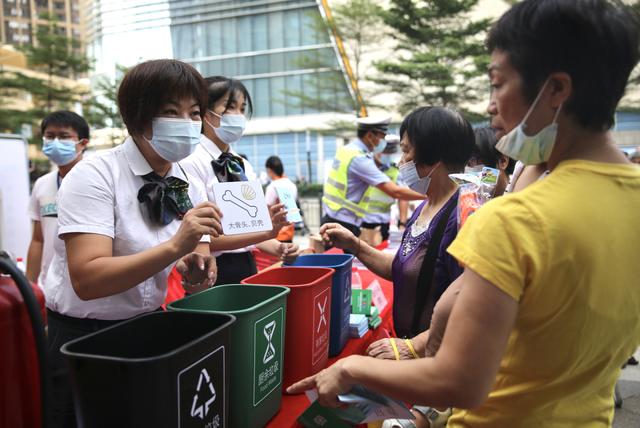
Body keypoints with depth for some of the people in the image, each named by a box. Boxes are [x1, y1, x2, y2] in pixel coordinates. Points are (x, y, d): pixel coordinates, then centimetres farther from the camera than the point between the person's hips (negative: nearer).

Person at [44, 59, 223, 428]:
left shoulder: (190, 189, -1)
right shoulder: (93, 176, -19)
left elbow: (196, 277, 3)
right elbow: (86, 280, -29)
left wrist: (195, 269, -20)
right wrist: (174, 247, -38)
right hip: (82, 340, -5)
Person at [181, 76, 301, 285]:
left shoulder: (243, 165, 8)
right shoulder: (192, 163, -13)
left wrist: (278, 248, -7)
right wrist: (266, 232, -27)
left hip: (248, 267, 7)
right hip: (211, 273, -6)